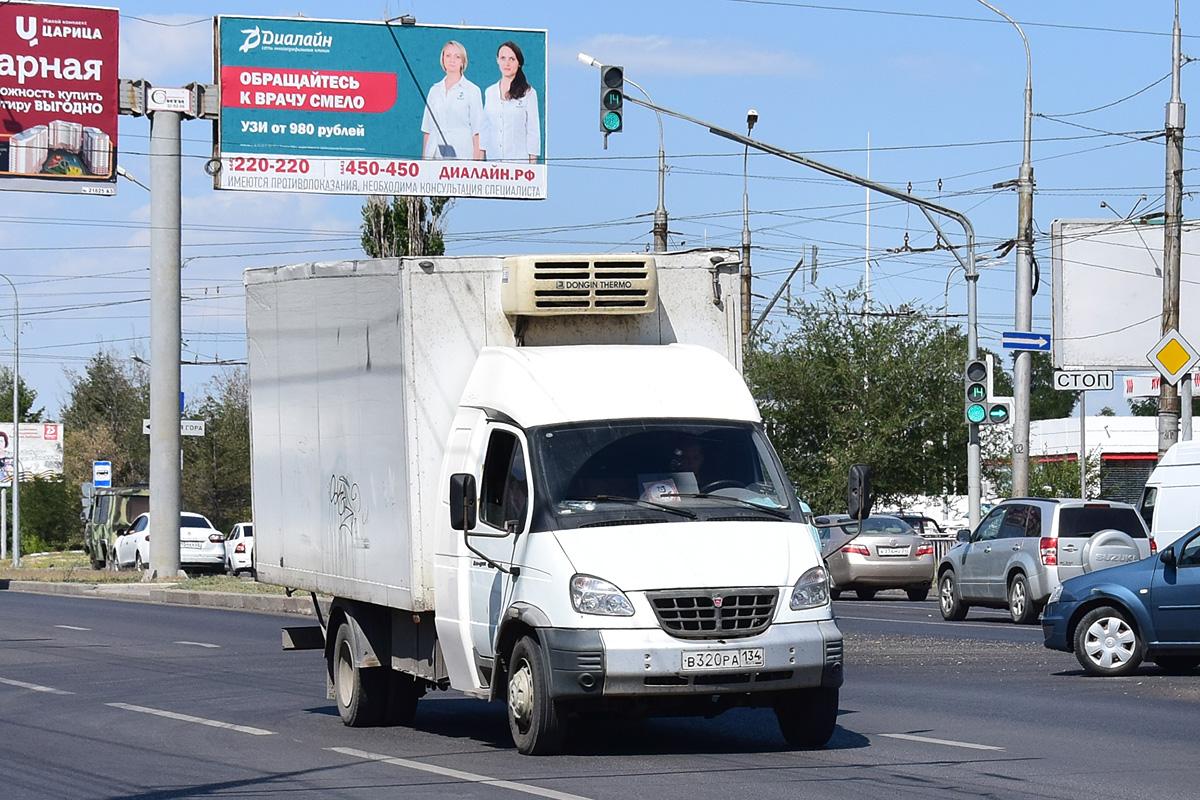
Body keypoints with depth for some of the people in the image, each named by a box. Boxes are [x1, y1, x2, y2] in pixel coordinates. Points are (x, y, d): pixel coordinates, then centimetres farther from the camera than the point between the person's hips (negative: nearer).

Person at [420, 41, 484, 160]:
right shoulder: (435, 90, 16)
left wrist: (476, 161, -8)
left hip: (461, 155, -3)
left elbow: (477, 131, 0)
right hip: (434, 154, 3)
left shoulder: (472, 91, 4)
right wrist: (424, 158, 10)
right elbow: (427, 130, 17)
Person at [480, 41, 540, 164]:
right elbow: (485, 129, 15)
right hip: (493, 159, 3)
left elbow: (533, 131, 2)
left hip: (519, 158, -3)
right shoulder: (489, 93, 13)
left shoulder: (528, 93, 2)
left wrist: (532, 164, -4)